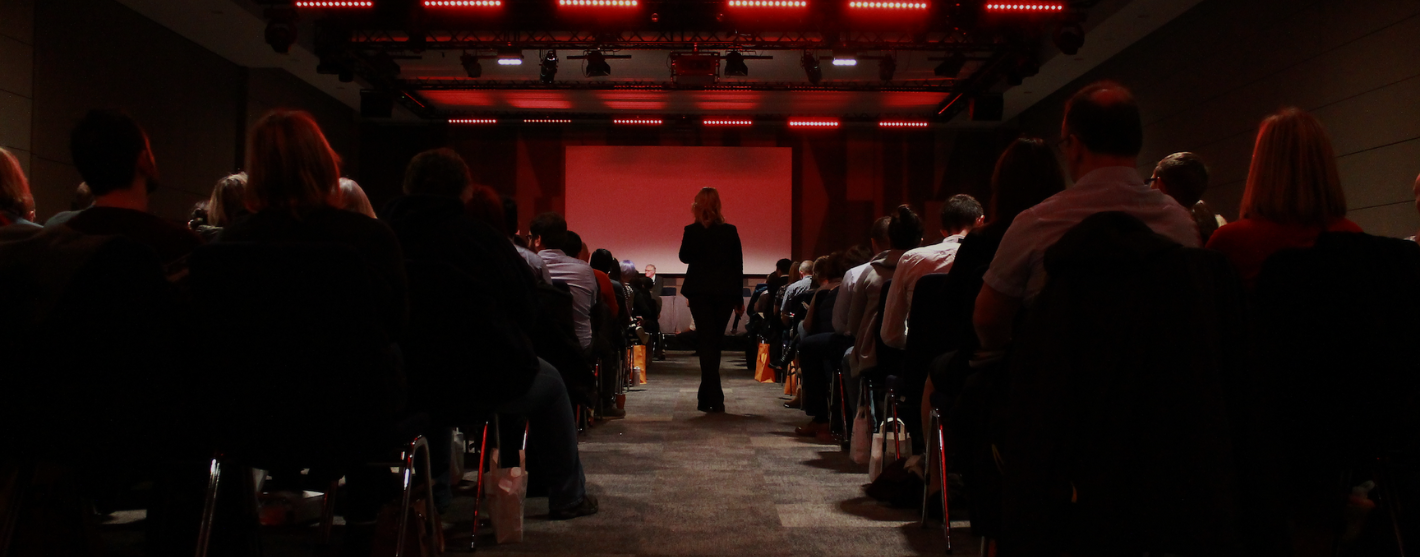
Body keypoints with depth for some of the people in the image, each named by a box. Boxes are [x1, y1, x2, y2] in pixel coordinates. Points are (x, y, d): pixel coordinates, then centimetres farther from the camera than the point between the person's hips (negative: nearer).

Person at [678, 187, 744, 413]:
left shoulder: (692, 231, -8)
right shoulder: (730, 231, -2)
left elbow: (684, 257, 8)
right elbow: (738, 265, 1)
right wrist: (738, 297, 8)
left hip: (700, 293, -2)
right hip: (725, 293, 2)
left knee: (706, 343, 2)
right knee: (715, 342, 15)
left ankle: (715, 399, -7)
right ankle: (707, 396, 22)